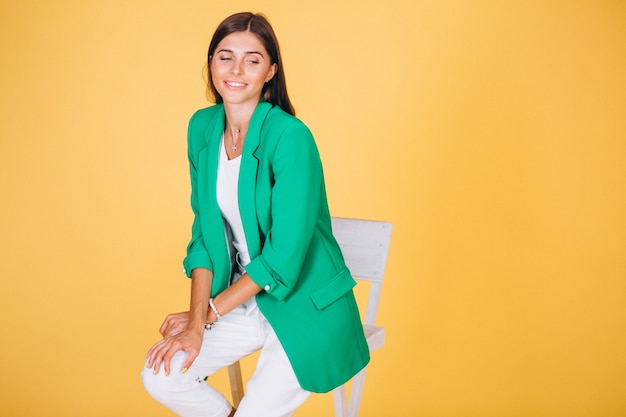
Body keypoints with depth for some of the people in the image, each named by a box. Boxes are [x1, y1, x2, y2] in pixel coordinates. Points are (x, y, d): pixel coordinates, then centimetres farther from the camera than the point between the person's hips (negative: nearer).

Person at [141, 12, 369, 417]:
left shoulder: (290, 136, -22)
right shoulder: (202, 127, -1)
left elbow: (284, 255, -21)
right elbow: (204, 230, 3)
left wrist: (208, 313, -12)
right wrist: (196, 323, -6)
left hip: (304, 306, -6)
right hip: (243, 297, 6)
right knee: (159, 377, -6)